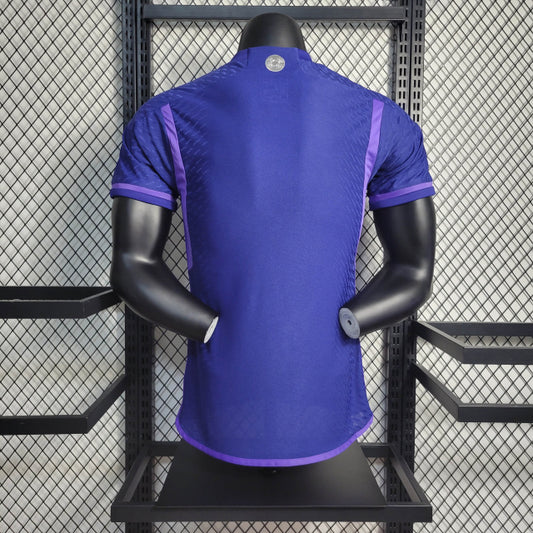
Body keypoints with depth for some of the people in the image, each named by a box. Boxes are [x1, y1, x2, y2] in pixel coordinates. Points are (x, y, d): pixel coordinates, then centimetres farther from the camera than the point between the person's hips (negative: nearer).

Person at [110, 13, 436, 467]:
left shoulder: (164, 117, 1)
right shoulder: (383, 119, 3)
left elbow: (131, 267, -7)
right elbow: (416, 275, -3)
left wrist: (220, 330, -6)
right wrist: (332, 327, -8)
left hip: (221, 425, 0)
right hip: (325, 426, 1)